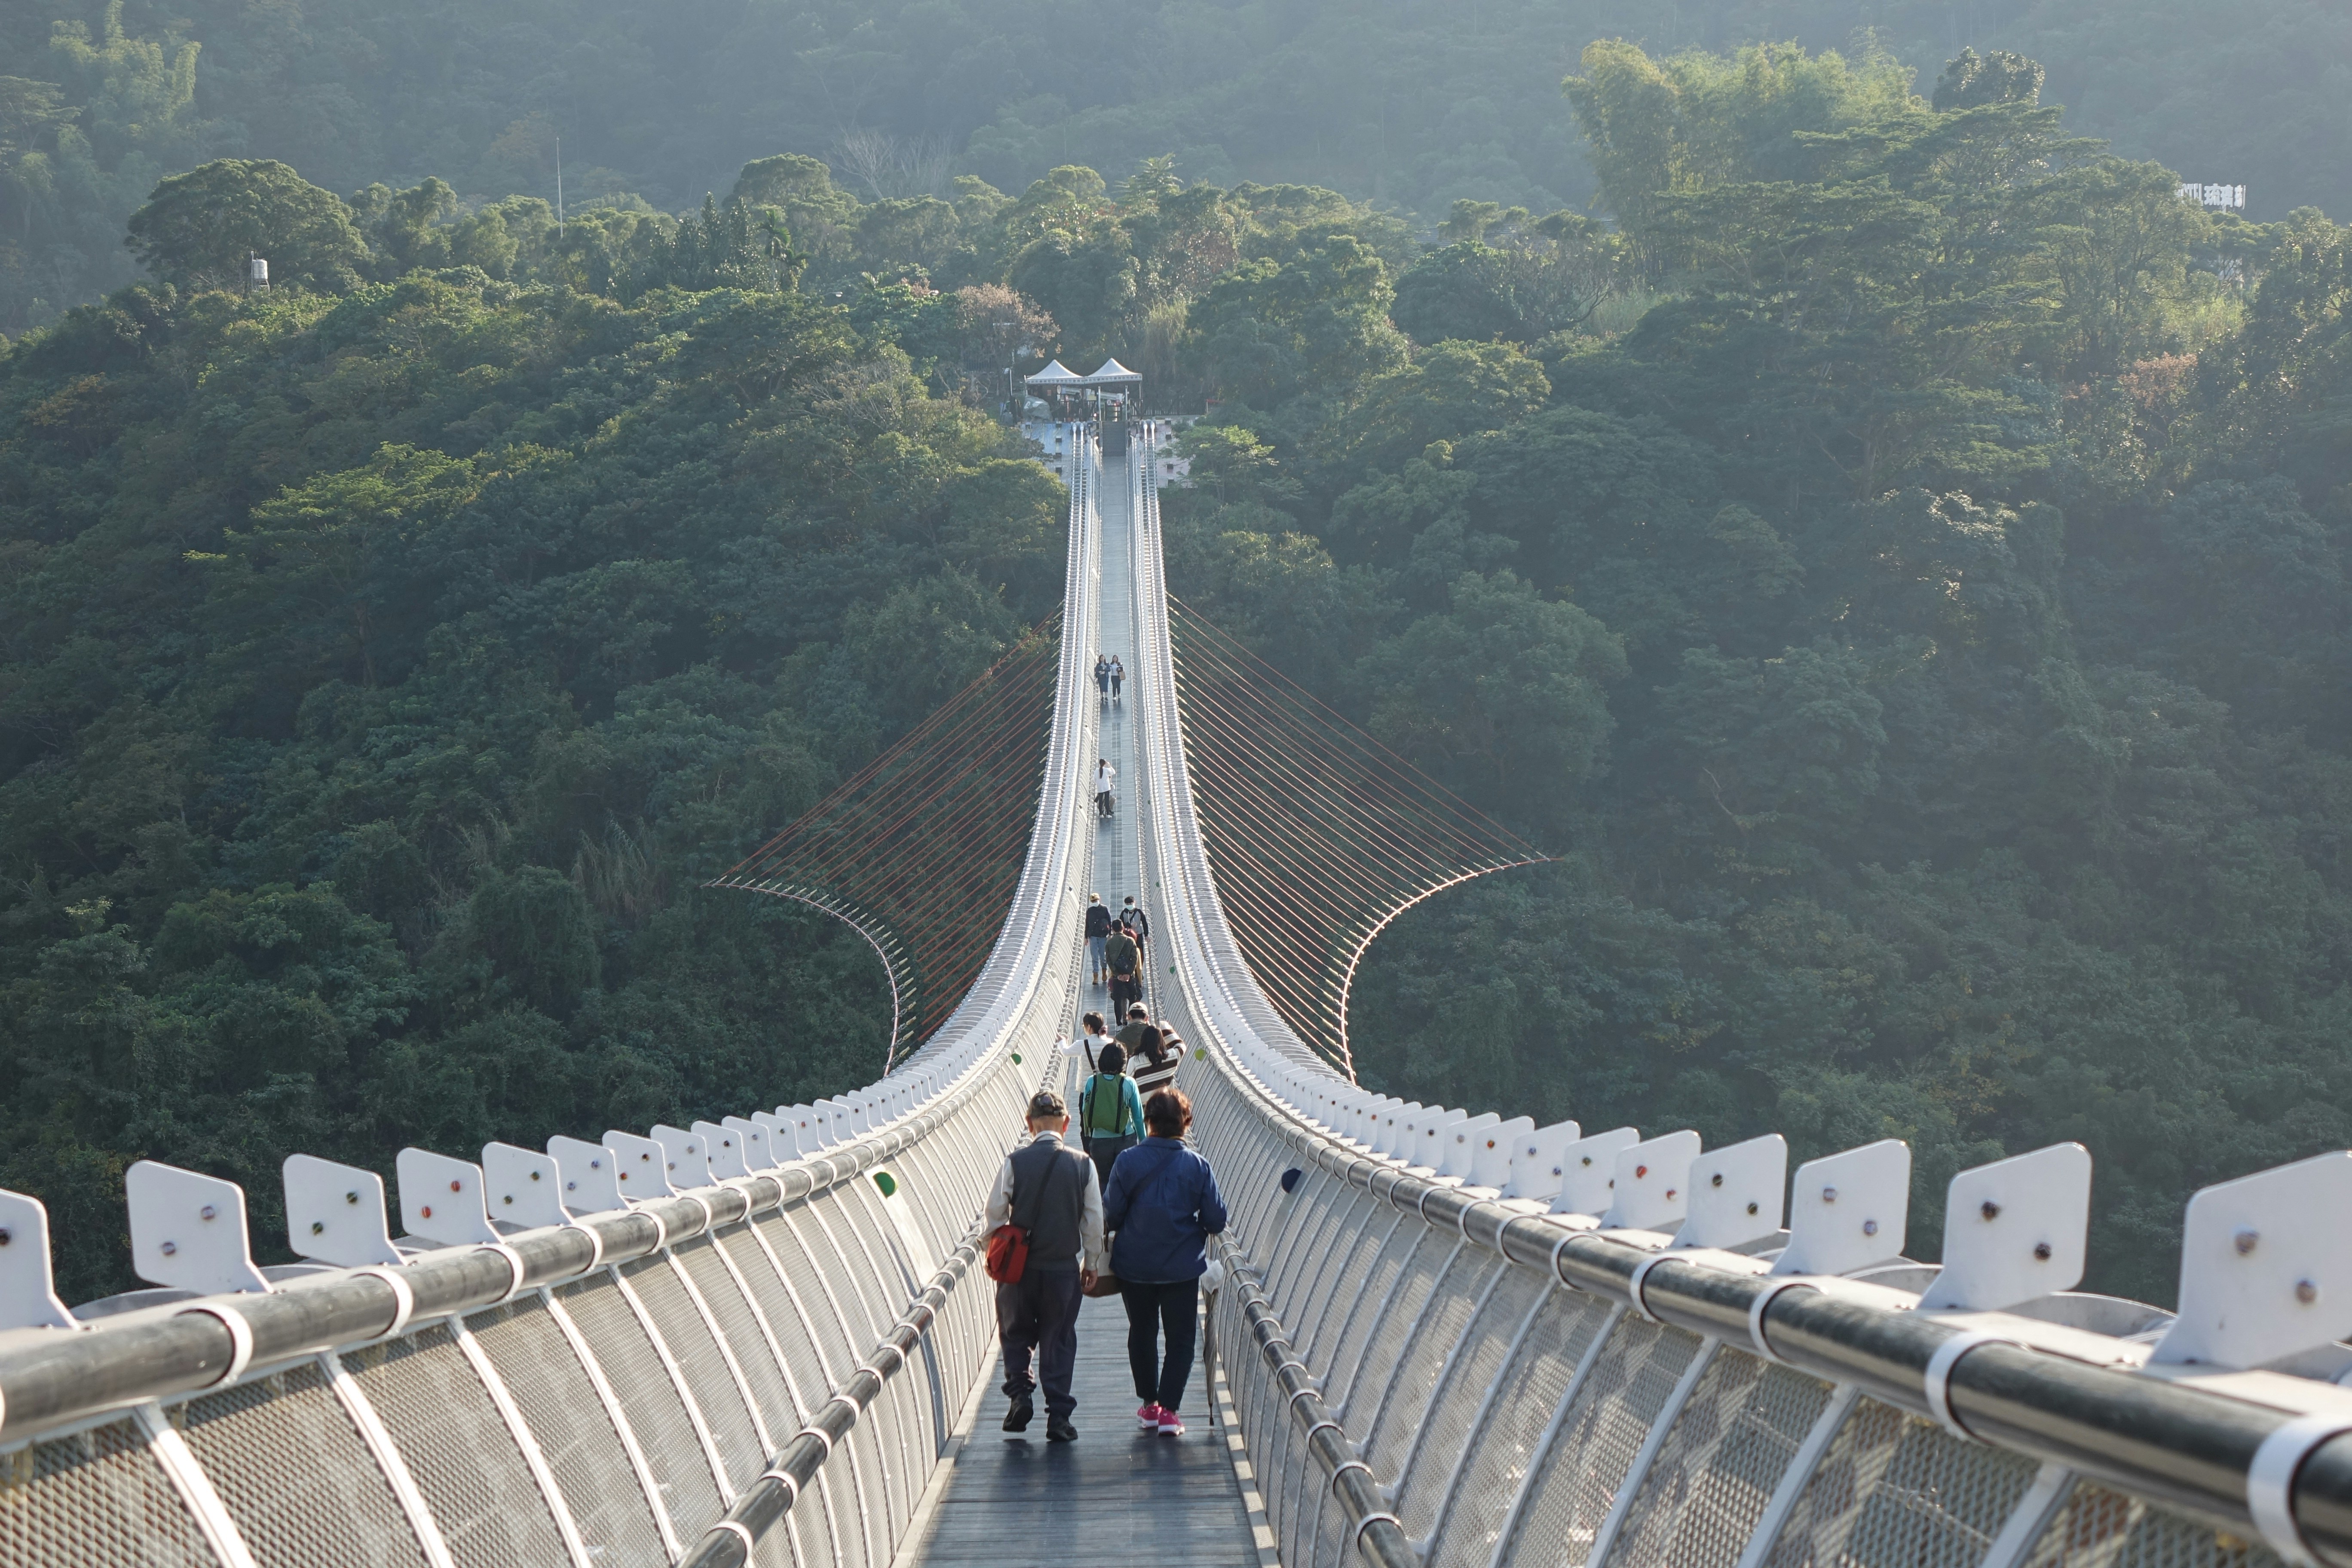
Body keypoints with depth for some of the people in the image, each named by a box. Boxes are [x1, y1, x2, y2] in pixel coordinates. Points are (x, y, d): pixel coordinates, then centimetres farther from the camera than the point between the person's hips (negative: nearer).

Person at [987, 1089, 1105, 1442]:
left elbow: (995, 1214, -4)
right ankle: (1058, 1418, 7)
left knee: (1016, 1334, 20)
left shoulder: (1014, 1163, -9)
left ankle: (1019, 1393, 3)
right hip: (1065, 1267, 0)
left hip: (1019, 1267, 0)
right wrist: (1091, 1264, 12)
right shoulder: (1083, 1165, -6)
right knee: (1059, 1340, 9)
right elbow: (1094, 1220, -1)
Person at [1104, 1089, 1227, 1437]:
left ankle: (1149, 1404, 25)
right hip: (1182, 1267, -1)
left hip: (1134, 1266, 1)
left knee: (1142, 1333, 19)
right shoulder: (1197, 1166, -10)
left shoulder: (1128, 1161, -11)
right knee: (1180, 1339, 9)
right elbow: (1216, 1220, -7)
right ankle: (1168, 1409, 2)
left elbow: (1111, 1215, -8)